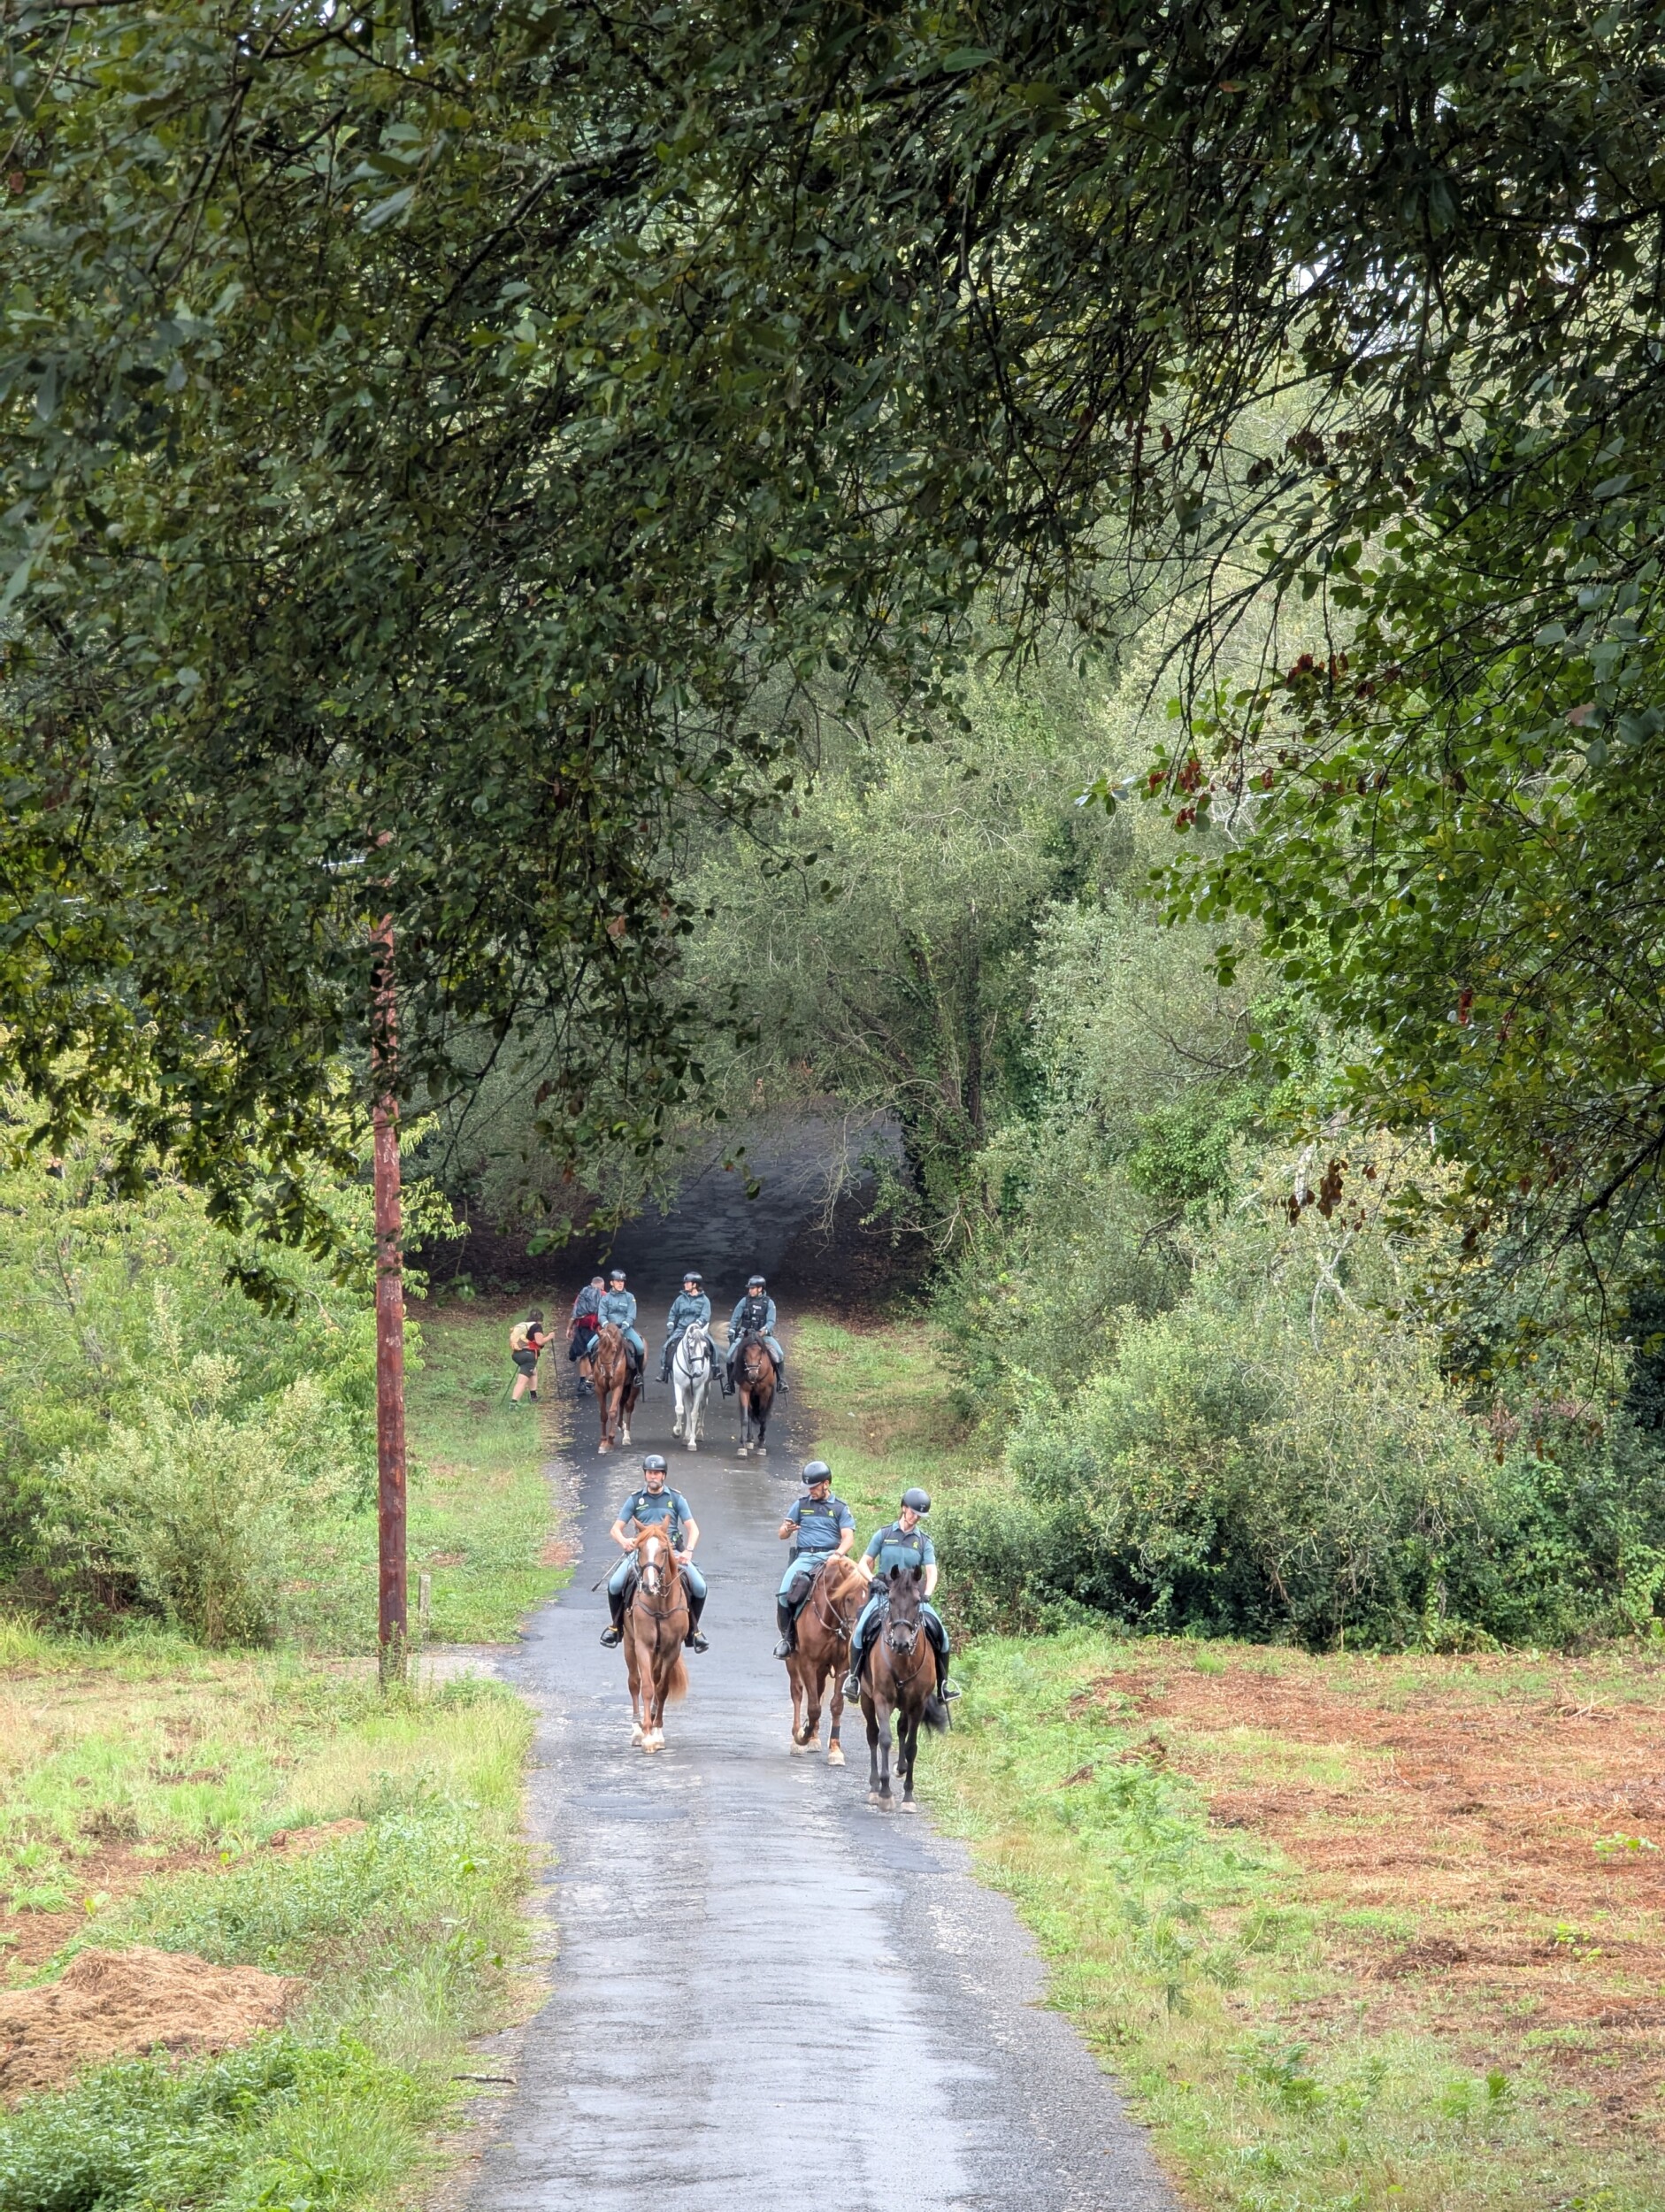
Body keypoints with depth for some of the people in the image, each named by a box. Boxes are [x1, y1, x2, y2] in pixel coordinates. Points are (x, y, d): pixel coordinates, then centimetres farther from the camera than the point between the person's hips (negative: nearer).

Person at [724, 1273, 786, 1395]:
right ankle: (728, 1384, -5)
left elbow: (771, 1321, -8)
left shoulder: (768, 1303, -1)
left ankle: (781, 1381, -10)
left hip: (763, 1334, -1)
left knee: (779, 1354, -21)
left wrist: (764, 1330, -27)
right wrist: (731, 1331, -9)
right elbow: (735, 1318, 3)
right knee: (731, 1355, -17)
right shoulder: (745, 1301, 2)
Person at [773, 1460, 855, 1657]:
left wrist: (838, 1554, -22)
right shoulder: (801, 1505, 16)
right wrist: (787, 1529, -9)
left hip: (830, 1557, -1)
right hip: (804, 1557, 1)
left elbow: (849, 1538, -1)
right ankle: (787, 1637, -9)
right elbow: (782, 1535, 17)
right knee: (785, 1592, -25)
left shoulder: (840, 1508, 10)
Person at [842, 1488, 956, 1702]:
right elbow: (864, 1563, 8)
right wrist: (873, 1580, -13)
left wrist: (926, 1594, -22)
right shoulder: (883, 1535, 5)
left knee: (939, 1633, -15)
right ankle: (854, 1678, -19)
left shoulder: (924, 1542, 7)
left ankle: (942, 1685, -4)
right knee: (863, 1628, -28)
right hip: (883, 1593, -2)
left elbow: (931, 1571, -3)